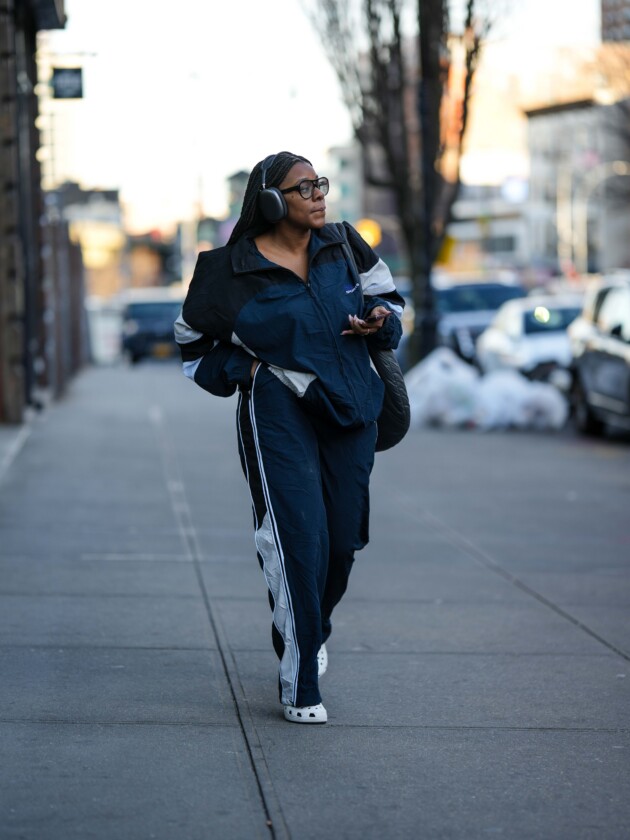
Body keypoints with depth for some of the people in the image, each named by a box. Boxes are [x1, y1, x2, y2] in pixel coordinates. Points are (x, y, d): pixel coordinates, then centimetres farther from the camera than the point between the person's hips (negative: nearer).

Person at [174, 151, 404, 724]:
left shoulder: (344, 248, 6)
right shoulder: (234, 270, -4)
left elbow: (389, 297, 20)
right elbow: (193, 342, 9)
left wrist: (380, 321, -2)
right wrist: (241, 368, -6)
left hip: (350, 412, 5)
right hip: (279, 416, -4)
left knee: (344, 540, 6)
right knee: (299, 541, -13)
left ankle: (310, 631, 38)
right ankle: (299, 687, -4)